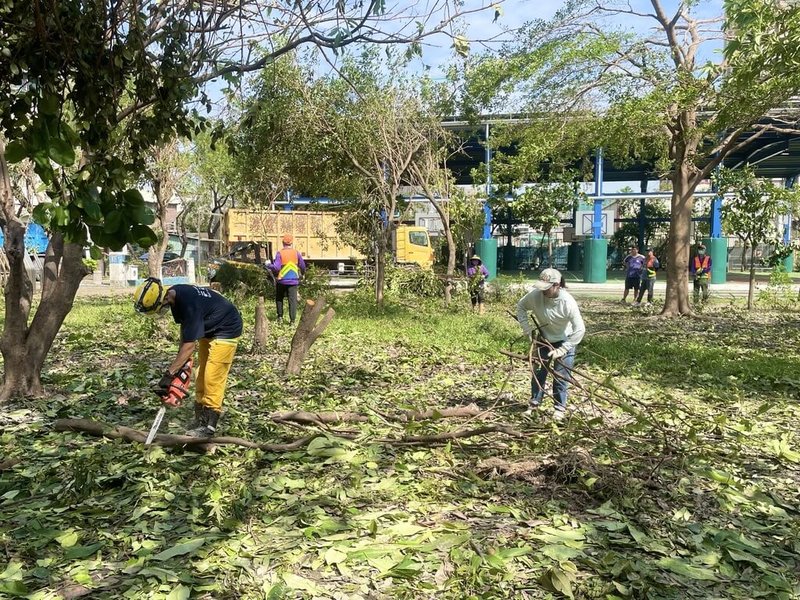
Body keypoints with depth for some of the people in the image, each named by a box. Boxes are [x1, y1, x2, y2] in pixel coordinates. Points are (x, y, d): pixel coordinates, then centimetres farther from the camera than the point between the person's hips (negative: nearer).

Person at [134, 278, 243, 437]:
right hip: (209, 331, 10)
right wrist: (181, 361, 2)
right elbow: (184, 325, 5)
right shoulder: (174, 295, -8)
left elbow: (190, 344, -33)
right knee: (201, 377, 11)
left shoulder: (189, 303, -34)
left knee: (213, 378, -11)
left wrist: (169, 374, -30)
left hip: (226, 330, -10)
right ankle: (200, 419, 19)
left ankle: (209, 425, -4)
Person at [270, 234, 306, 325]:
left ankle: (280, 317, 17)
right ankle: (292, 320, -4)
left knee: (279, 298, 19)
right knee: (293, 300, 1)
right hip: (293, 280, 1)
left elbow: (276, 267, -15)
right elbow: (303, 266, 6)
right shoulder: (296, 253, -1)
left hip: (282, 280, -1)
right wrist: (301, 274, 26)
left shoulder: (280, 253, -10)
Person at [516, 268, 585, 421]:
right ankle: (535, 403, 25)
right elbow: (521, 307, -4)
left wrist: (561, 350, -28)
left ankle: (560, 408, 16)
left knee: (560, 377, 0)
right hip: (544, 339, 3)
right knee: (538, 372, 9)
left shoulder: (568, 302, -33)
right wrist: (527, 330, -10)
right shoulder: (535, 295, -25)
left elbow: (580, 330, -27)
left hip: (565, 341, -3)